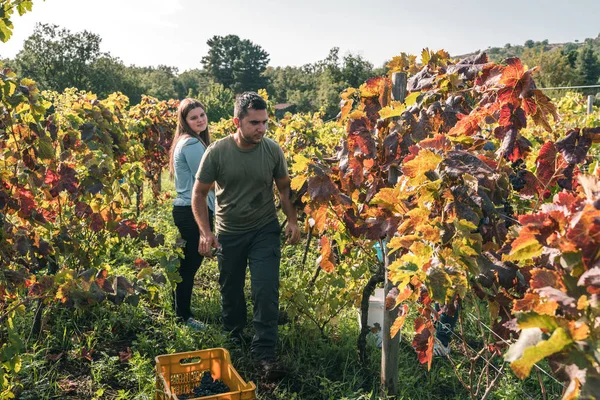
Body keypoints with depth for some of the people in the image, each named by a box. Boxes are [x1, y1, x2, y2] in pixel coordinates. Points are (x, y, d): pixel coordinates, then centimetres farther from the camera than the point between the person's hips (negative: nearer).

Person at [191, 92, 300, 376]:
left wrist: (292, 221, -7)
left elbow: (284, 187, 5)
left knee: (266, 292, -7)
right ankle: (232, 340, 40)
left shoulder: (273, 150, -11)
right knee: (231, 291, 16)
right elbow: (199, 194, -6)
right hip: (228, 233, 1)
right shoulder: (217, 152, -15)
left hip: (265, 231, 0)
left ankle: (264, 352, 7)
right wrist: (205, 232, -16)